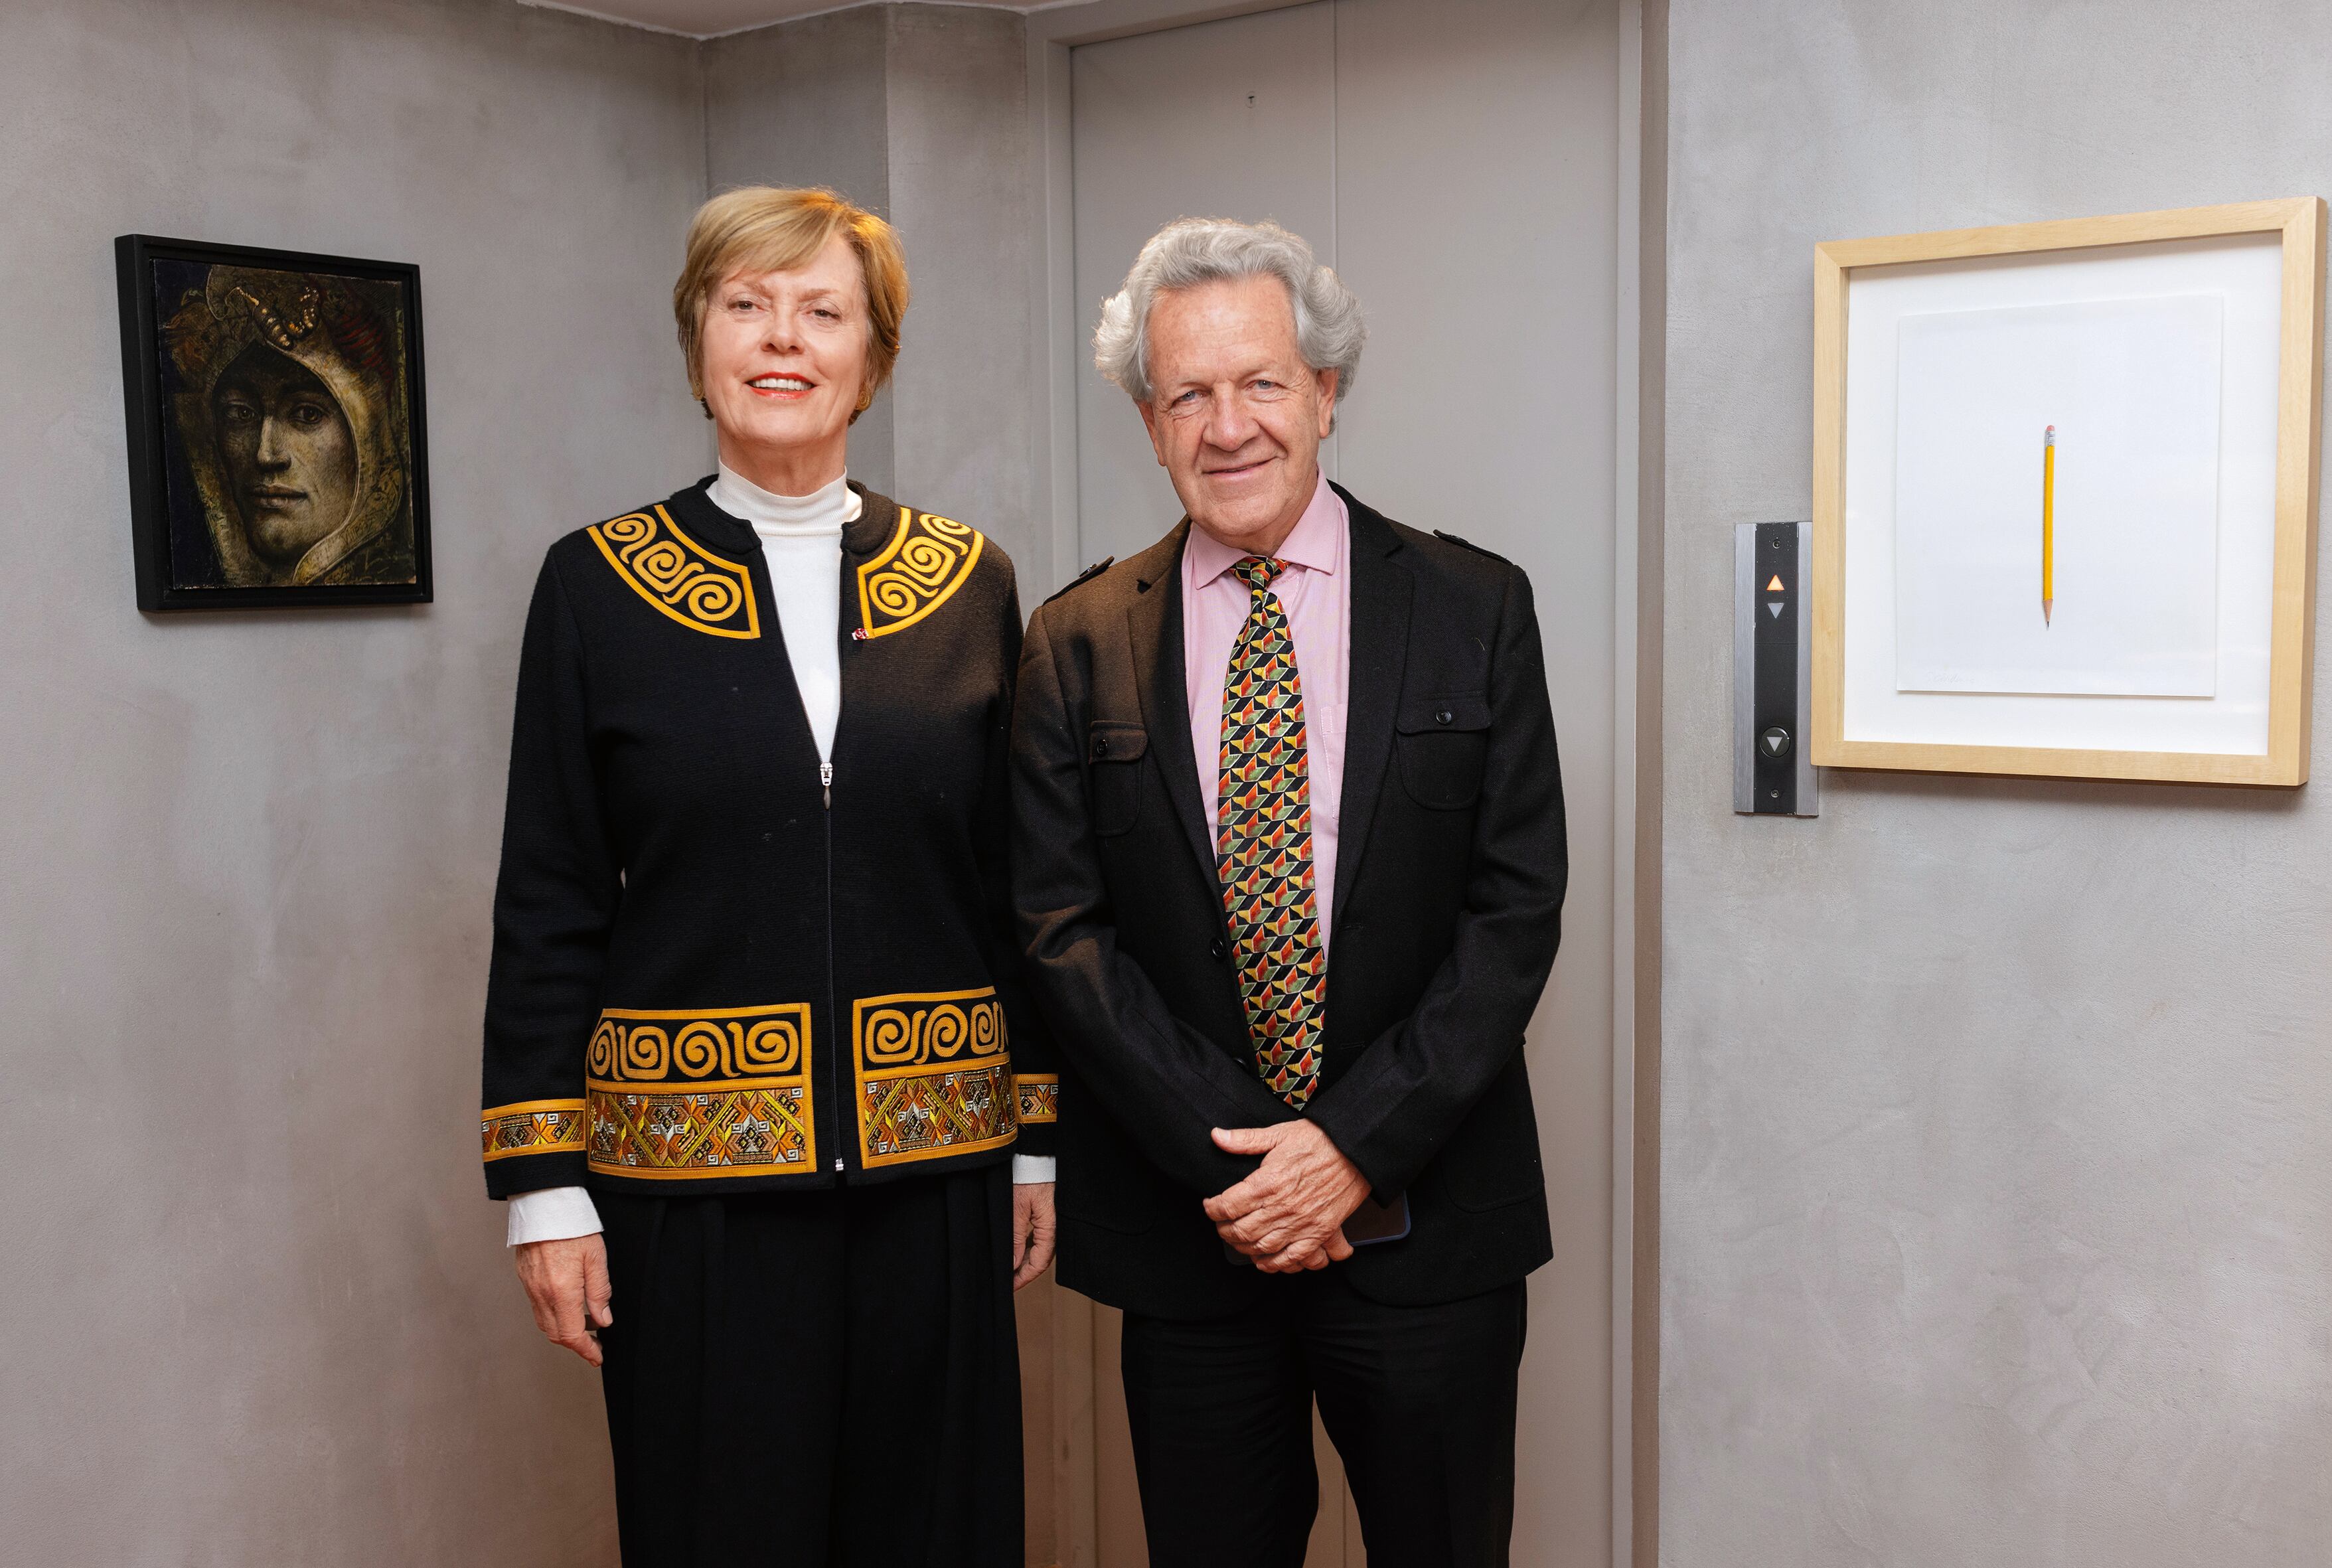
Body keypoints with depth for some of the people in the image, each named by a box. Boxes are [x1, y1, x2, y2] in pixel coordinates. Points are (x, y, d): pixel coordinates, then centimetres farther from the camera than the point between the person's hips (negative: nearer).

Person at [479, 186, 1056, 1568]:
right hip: (694, 1178, -1)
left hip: (932, 1169, 2)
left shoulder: (969, 583, 4)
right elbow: (549, 905, 1)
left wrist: (1042, 1136, 6)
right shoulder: (599, 585, 0)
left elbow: (1017, 885, 7)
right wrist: (544, 1183, -2)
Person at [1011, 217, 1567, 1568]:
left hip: (1426, 1221, 0)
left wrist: (1356, 1146, -13)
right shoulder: (1081, 644, 1)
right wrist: (1228, 1159, -12)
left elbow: (1516, 907, -5)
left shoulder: (1473, 610, -2)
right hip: (1184, 1231, 1)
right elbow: (1063, 926, -3)